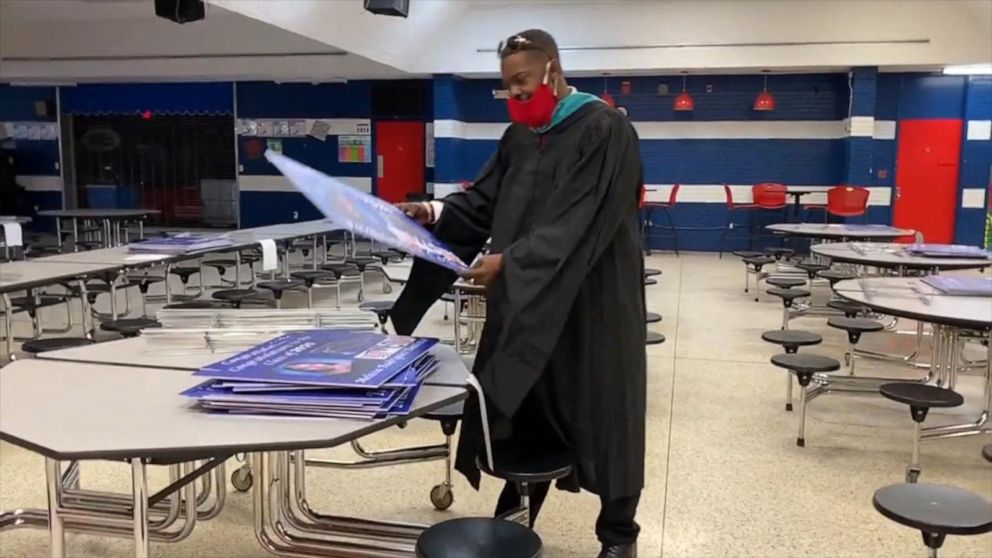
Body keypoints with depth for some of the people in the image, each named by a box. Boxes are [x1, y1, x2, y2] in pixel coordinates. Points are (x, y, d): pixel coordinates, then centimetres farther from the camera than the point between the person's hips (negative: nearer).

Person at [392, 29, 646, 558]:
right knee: (522, 409, 9)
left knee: (600, 412, 5)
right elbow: (484, 203, 9)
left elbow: (580, 224, -21)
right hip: (525, 300, 6)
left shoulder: (604, 130, -12)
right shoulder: (518, 137, 11)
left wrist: (508, 260, -24)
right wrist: (436, 212, -9)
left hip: (591, 300, -6)